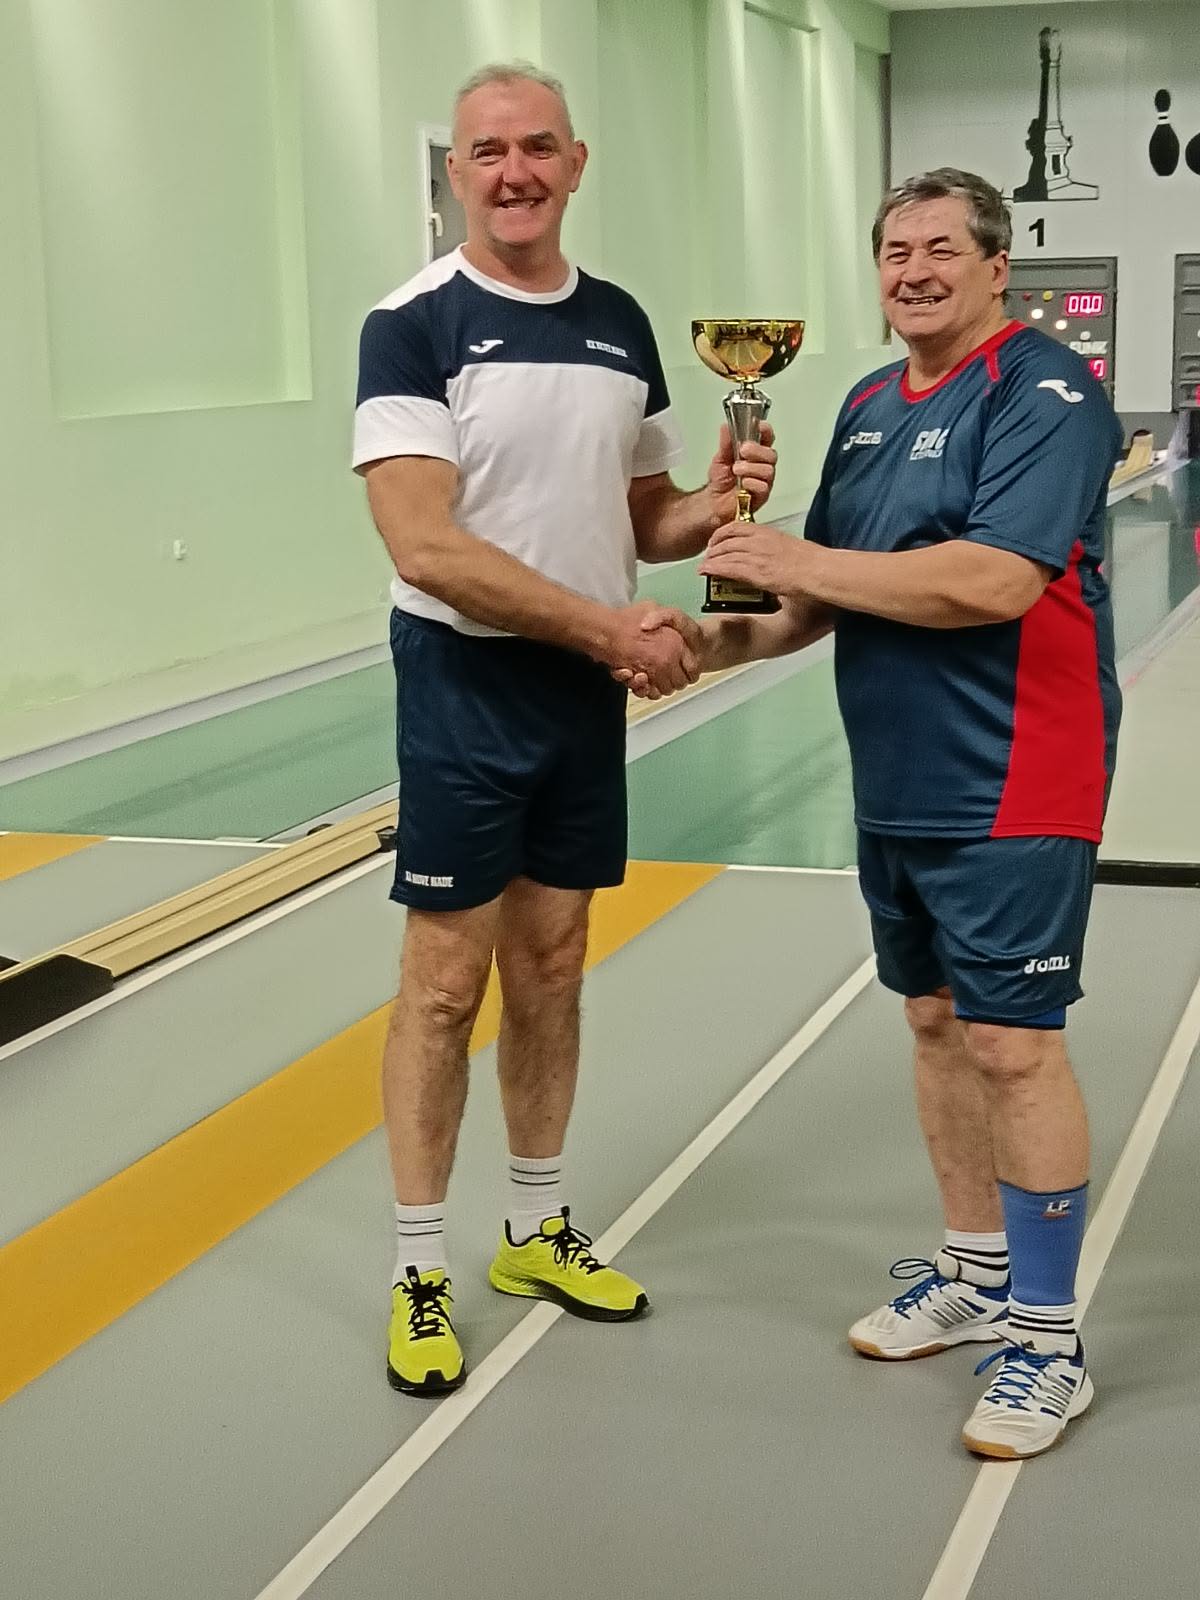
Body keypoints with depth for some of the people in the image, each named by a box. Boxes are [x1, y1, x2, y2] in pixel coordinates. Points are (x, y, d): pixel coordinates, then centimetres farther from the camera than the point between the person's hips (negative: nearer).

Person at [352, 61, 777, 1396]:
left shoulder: (621, 324, 8)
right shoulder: (413, 326, -11)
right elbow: (426, 549, -20)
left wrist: (717, 503, -7)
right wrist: (611, 627, -21)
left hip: (587, 696, 5)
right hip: (467, 694, -5)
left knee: (551, 969, 14)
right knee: (447, 982, -1)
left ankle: (535, 1231, 29)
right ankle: (419, 1271, 13)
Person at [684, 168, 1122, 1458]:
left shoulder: (1043, 392, -12)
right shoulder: (869, 405, 14)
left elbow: (996, 580, -25)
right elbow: (825, 596, 19)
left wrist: (802, 561, -19)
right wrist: (727, 639, 0)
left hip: (1010, 785, -8)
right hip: (897, 783, 8)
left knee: (1011, 1043, -6)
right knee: (936, 1019, 16)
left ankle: (1046, 1336, 6)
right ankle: (974, 1271, 31)